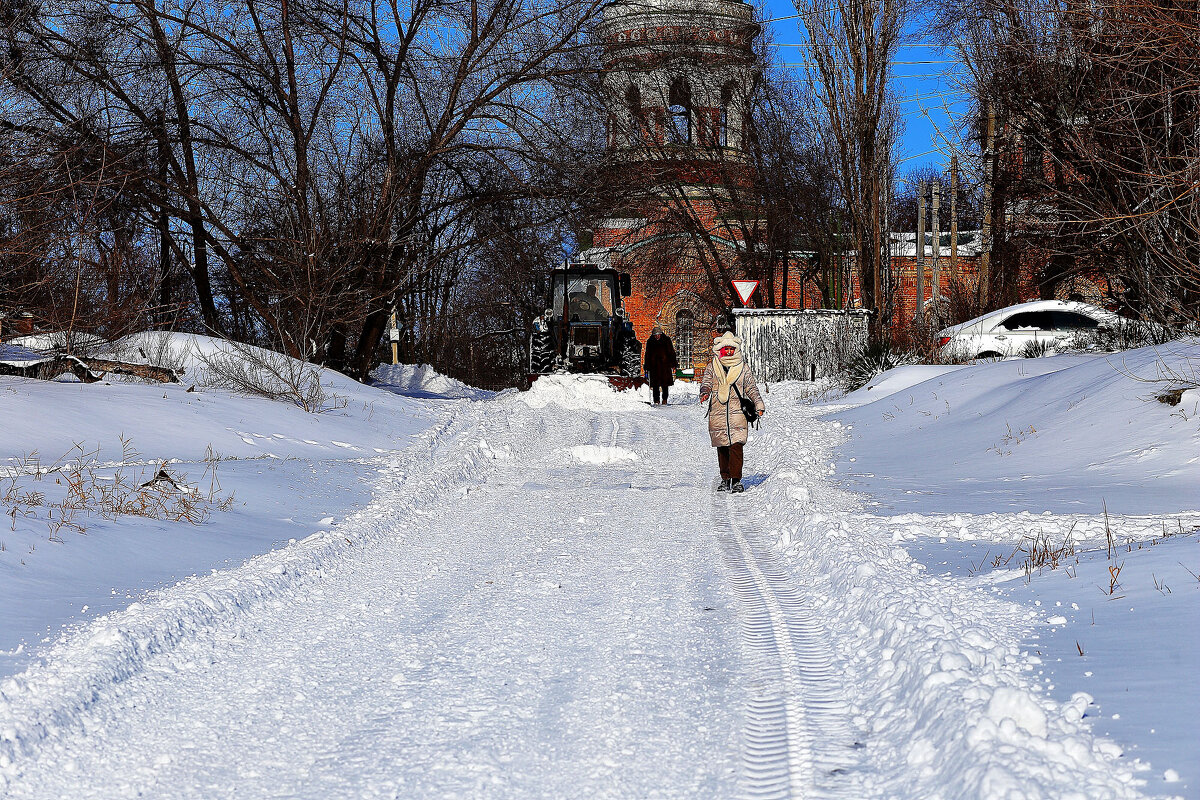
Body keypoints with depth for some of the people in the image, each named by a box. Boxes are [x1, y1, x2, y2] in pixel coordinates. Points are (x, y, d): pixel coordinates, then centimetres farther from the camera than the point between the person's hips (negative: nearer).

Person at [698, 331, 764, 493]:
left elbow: (751, 388, 11)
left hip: (737, 412, -1)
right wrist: (704, 393, -20)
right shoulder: (712, 367, 10)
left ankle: (736, 480, -8)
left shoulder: (743, 367, 10)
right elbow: (707, 383, 3)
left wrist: (759, 405, -1)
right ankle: (725, 479, 18)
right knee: (722, 448, 6)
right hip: (718, 413, 1)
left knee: (736, 446, -12)